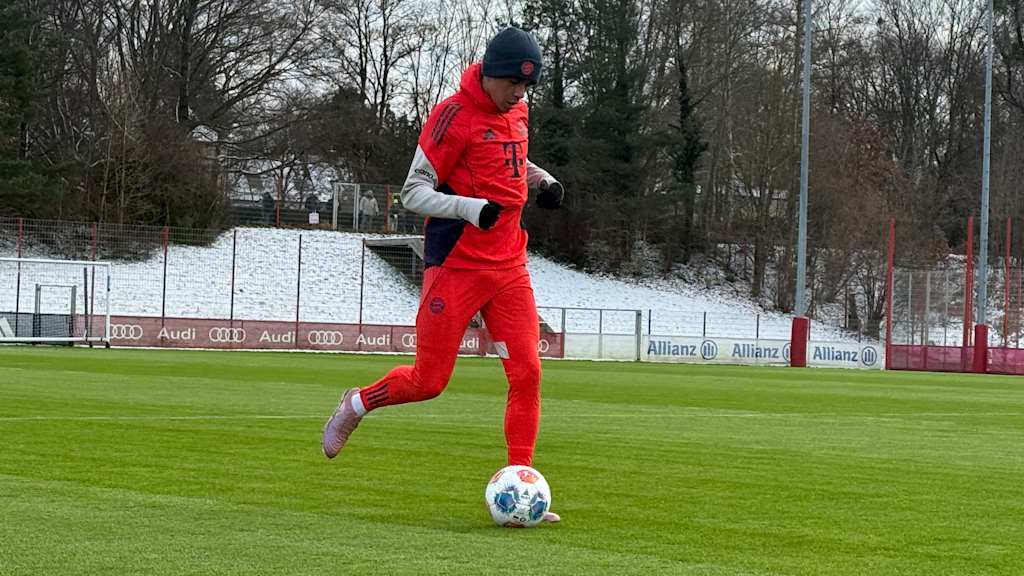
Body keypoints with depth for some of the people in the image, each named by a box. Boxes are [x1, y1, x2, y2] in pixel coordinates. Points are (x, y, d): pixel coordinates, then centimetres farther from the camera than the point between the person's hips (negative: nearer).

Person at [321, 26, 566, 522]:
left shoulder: (516, 112, 9)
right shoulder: (454, 116, -13)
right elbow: (413, 193, -13)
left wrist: (542, 181, 9)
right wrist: (473, 208, -27)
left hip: (508, 265, 6)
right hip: (455, 266, -6)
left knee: (527, 373, -5)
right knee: (428, 382, -1)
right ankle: (356, 405, 29)